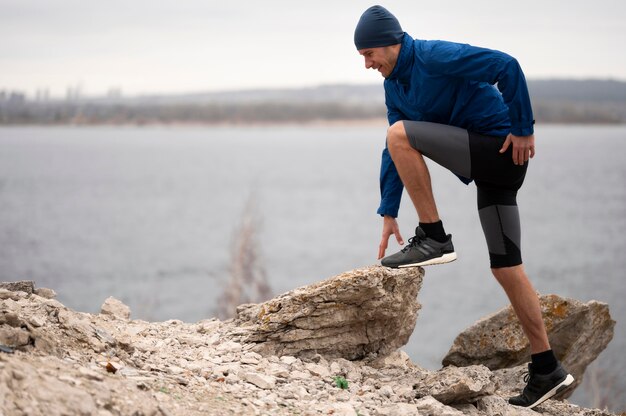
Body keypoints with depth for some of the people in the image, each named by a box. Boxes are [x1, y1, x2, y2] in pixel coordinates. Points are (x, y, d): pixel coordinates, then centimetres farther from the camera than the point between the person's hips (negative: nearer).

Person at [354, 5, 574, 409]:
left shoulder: (435, 57, -15)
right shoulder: (394, 86, 13)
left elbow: (506, 66, -22)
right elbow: (393, 157, 15)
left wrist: (523, 129, -19)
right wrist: (389, 214, 11)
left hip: (502, 149, -9)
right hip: (487, 165, 9)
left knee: (400, 135, -18)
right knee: (506, 267, 7)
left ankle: (435, 239, -13)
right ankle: (547, 370, 12)